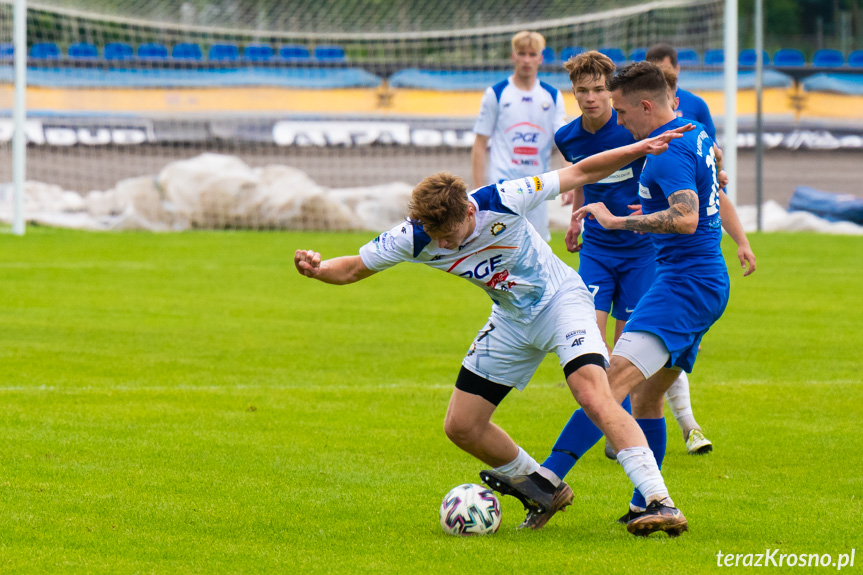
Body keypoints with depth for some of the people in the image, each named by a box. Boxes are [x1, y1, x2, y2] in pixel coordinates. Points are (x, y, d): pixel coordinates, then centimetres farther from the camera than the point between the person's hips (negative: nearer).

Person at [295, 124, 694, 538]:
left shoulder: (502, 202, -30)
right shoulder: (414, 239, -20)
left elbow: (580, 173, -18)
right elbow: (354, 267, -7)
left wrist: (642, 148, -23)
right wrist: (317, 269, -29)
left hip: (559, 299, -5)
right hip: (512, 321, 5)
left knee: (594, 396, -28)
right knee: (460, 427, 2)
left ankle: (661, 503, -29)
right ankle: (545, 491, 24)